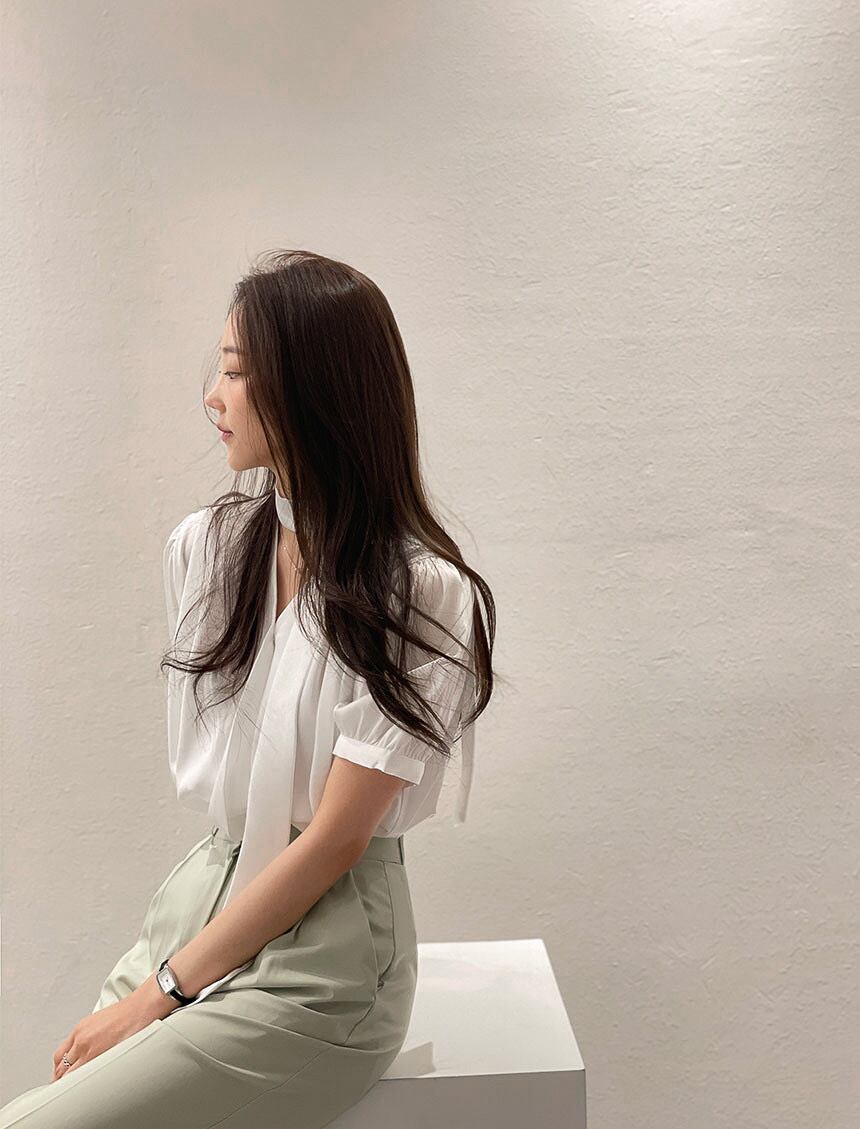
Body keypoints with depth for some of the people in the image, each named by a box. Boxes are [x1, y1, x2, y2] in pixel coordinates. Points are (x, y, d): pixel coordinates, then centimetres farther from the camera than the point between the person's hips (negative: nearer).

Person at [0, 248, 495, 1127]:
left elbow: (336, 837, -14)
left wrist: (167, 989, -10)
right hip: (200, 892, 6)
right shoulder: (203, 548, 3)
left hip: (319, 958, -5)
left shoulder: (424, 595, -15)